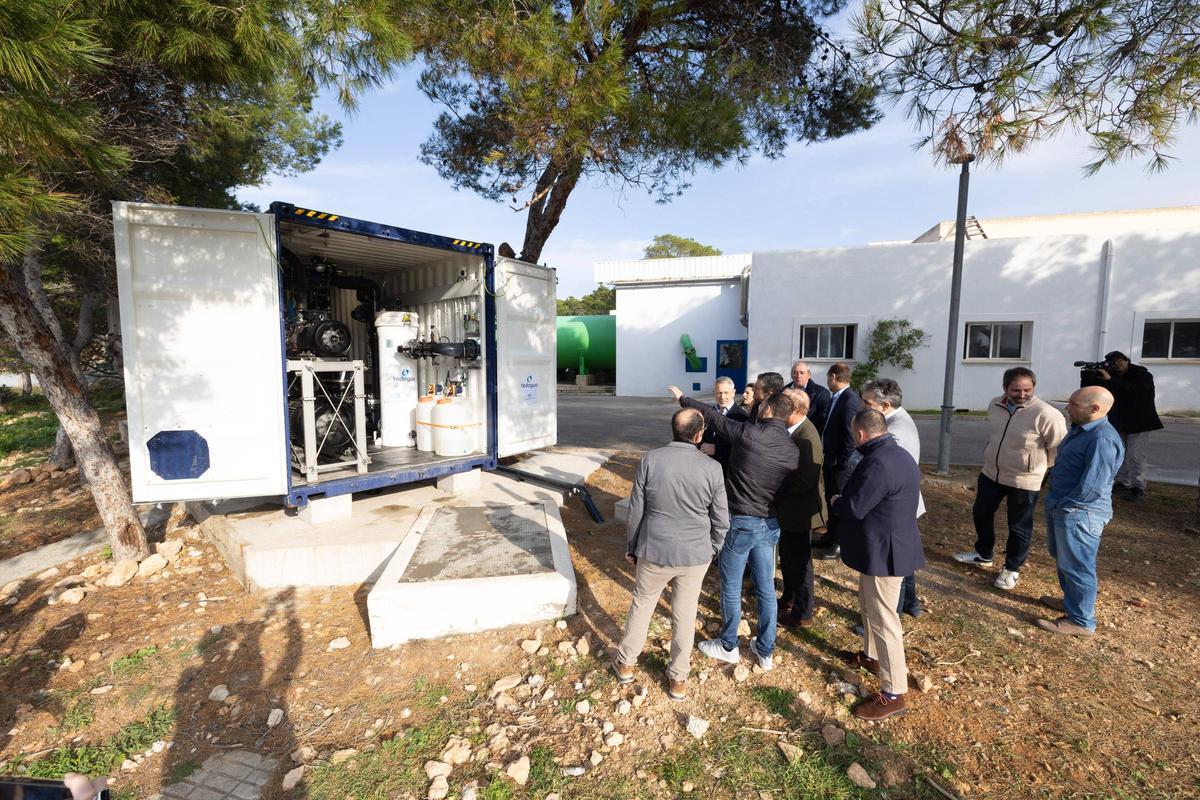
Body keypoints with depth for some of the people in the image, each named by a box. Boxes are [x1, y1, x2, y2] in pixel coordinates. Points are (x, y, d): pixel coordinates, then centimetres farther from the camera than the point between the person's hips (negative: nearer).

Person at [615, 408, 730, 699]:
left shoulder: (650, 460, -14)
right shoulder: (712, 468, -13)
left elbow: (636, 510, -6)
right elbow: (721, 520, -4)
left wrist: (632, 546, 9)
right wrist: (712, 550, 14)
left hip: (654, 551, 0)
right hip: (695, 555, 0)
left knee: (641, 605, 21)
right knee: (685, 615, 17)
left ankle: (625, 663, 38)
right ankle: (678, 679, 33)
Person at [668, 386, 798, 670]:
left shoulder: (749, 433, -16)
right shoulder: (793, 450, 0)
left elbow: (713, 416, -7)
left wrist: (682, 398, 7)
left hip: (740, 522, -5)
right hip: (770, 524, 6)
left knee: (731, 588, 11)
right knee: (766, 589, 16)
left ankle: (728, 646, 27)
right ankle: (765, 651, 29)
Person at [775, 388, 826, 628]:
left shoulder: (806, 437, -27)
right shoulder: (794, 430, 2)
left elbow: (806, 480, -30)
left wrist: (778, 491, -18)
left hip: (799, 511, -9)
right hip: (789, 508, 9)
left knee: (799, 562, 8)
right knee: (787, 557, 24)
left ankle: (802, 614, 25)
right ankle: (789, 599, 44)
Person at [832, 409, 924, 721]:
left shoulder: (878, 463, -28)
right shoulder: (896, 453, 6)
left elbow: (854, 508, -26)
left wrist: (835, 502, -7)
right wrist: (845, 499, 7)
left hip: (883, 552, -11)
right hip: (885, 546, 11)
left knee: (883, 619, 1)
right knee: (870, 605, 27)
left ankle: (893, 695, 14)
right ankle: (872, 656, 46)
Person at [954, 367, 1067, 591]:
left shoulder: (1046, 414, -22)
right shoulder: (995, 405, -3)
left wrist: (1037, 466, -1)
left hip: (1024, 481, -6)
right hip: (990, 473, 6)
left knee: (1019, 527, 9)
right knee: (981, 514, 19)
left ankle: (1011, 569, 29)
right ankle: (983, 554, 40)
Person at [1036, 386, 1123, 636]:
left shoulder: (1103, 440, -24)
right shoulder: (1081, 429, 8)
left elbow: (1091, 488, -25)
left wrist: (1063, 504, -13)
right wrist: (1055, 501, 15)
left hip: (1079, 513, -10)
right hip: (1061, 507, 10)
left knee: (1077, 567, 3)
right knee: (1063, 559, 24)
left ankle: (1081, 622, 17)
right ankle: (1071, 601, 41)